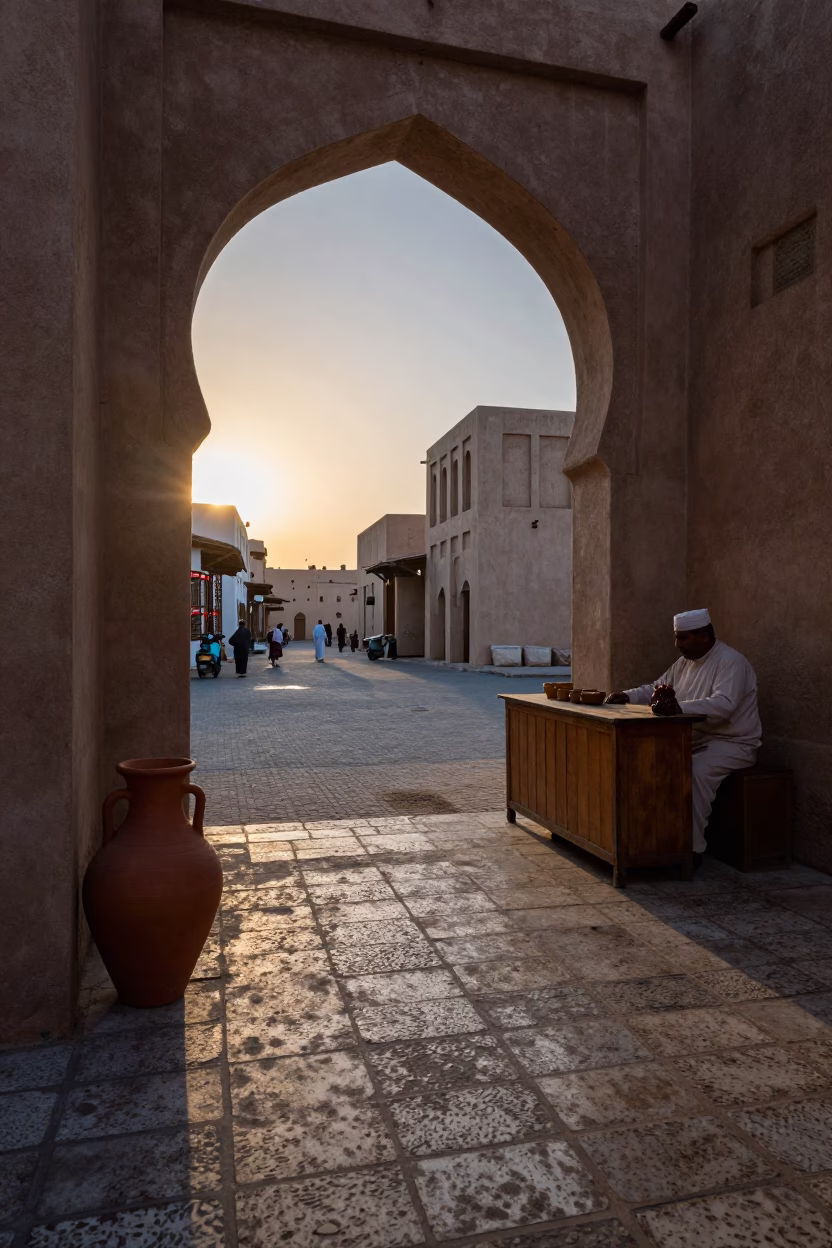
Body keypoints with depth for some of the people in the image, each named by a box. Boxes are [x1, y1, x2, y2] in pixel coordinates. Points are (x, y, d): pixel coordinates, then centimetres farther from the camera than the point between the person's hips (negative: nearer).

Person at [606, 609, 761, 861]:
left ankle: (692, 847, -23)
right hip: (694, 739, 8)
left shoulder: (731, 662, -16)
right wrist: (626, 695, -3)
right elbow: (654, 690, 17)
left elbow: (723, 704, -32)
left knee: (695, 771, -33)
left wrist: (678, 707, -44)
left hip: (732, 743, -8)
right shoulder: (684, 663, 12)